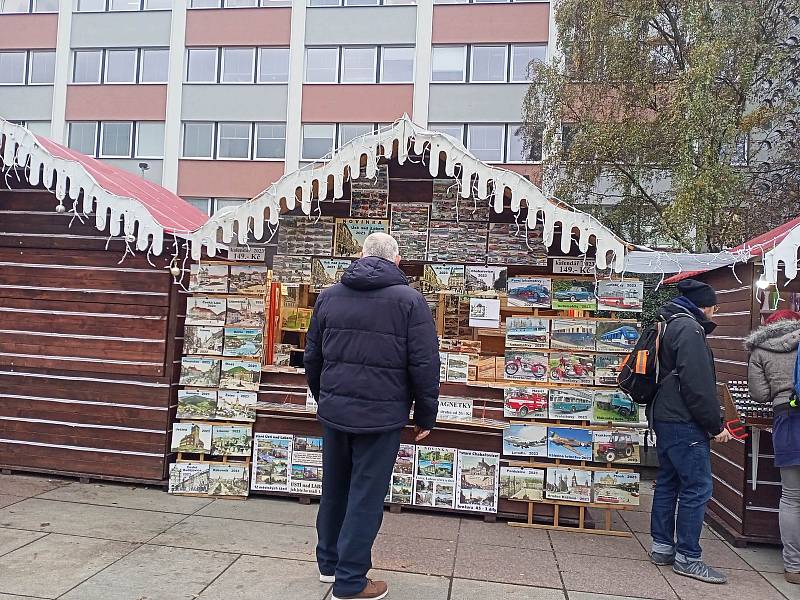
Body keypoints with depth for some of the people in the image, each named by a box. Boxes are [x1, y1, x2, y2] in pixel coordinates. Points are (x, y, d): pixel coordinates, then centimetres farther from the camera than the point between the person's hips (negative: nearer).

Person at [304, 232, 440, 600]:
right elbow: (425, 366, -10)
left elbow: (312, 357, 14)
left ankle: (329, 562, 35)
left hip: (334, 411, 5)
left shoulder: (329, 297, 7)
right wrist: (425, 416, 2)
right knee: (365, 496, 6)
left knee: (335, 488, 20)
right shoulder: (409, 301, -8)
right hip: (381, 415, -5)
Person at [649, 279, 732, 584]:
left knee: (668, 482, 14)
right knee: (697, 487, -4)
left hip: (665, 419, 10)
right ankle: (688, 557, 2)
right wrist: (715, 425, -11)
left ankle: (662, 547, 21)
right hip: (685, 423, -10)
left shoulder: (671, 326, 18)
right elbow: (698, 384, -20)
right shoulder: (689, 328, -13)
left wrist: (713, 421, 19)